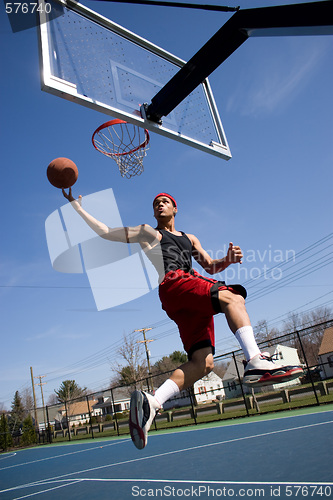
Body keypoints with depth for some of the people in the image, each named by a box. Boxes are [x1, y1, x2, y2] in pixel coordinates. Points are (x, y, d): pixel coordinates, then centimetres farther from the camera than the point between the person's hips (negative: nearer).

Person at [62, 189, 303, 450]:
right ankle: (256, 361, -42)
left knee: (203, 362, -14)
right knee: (232, 297, -30)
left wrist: (228, 260, 7)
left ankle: (152, 401, -17)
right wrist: (77, 206, 18)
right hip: (173, 282, -6)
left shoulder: (190, 238, 36)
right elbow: (104, 232, 21)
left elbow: (210, 266, 30)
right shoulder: (148, 232, 22)